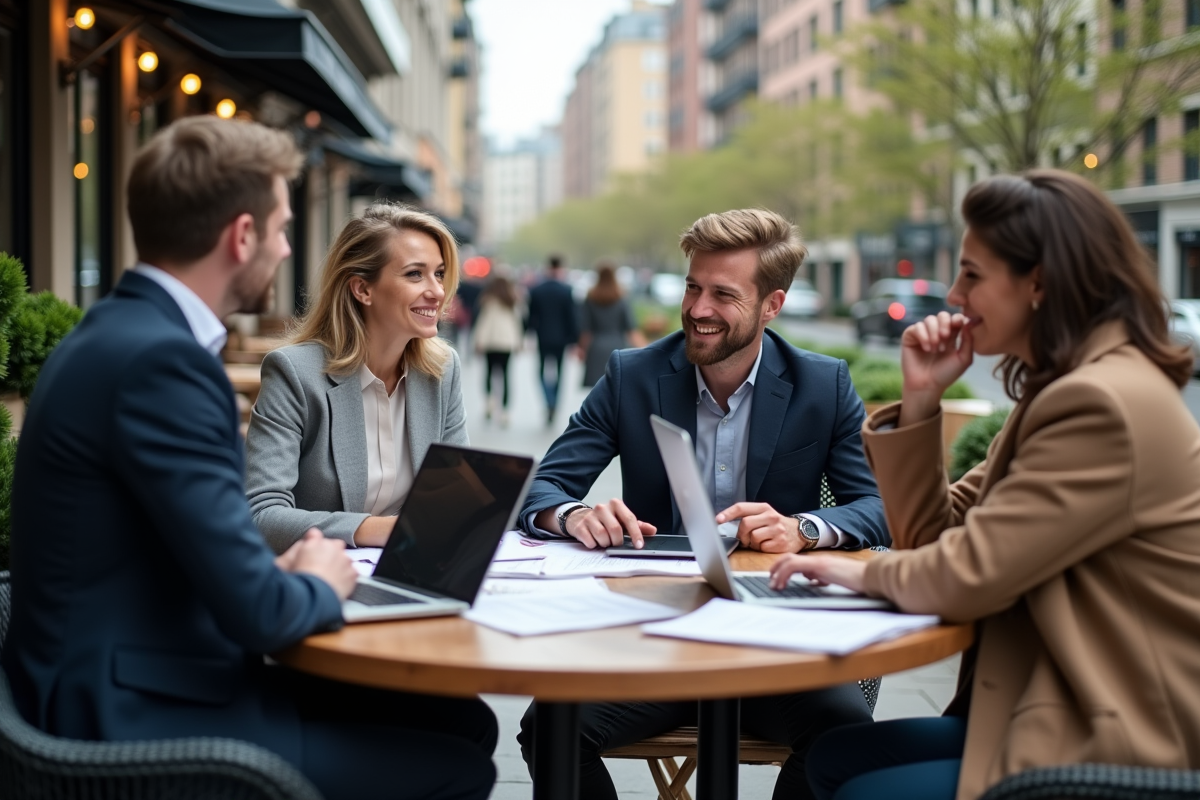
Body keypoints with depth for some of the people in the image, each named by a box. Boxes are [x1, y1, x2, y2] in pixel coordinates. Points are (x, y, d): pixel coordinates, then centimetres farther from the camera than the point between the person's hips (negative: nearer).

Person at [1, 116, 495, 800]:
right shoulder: (158, 358, -22)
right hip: (140, 720, -10)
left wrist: (284, 569, 0)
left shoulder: (124, 332, 8)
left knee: (455, 722, 10)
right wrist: (320, 586, -4)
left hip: (139, 684, 10)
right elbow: (255, 610, -24)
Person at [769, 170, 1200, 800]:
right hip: (1069, 710, 9)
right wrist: (921, 399, 0)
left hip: (1121, 748, -9)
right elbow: (935, 536, 12)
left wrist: (865, 574, -3)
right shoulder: (1069, 389, 12)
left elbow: (965, 577, -23)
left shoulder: (1105, 404, -22)